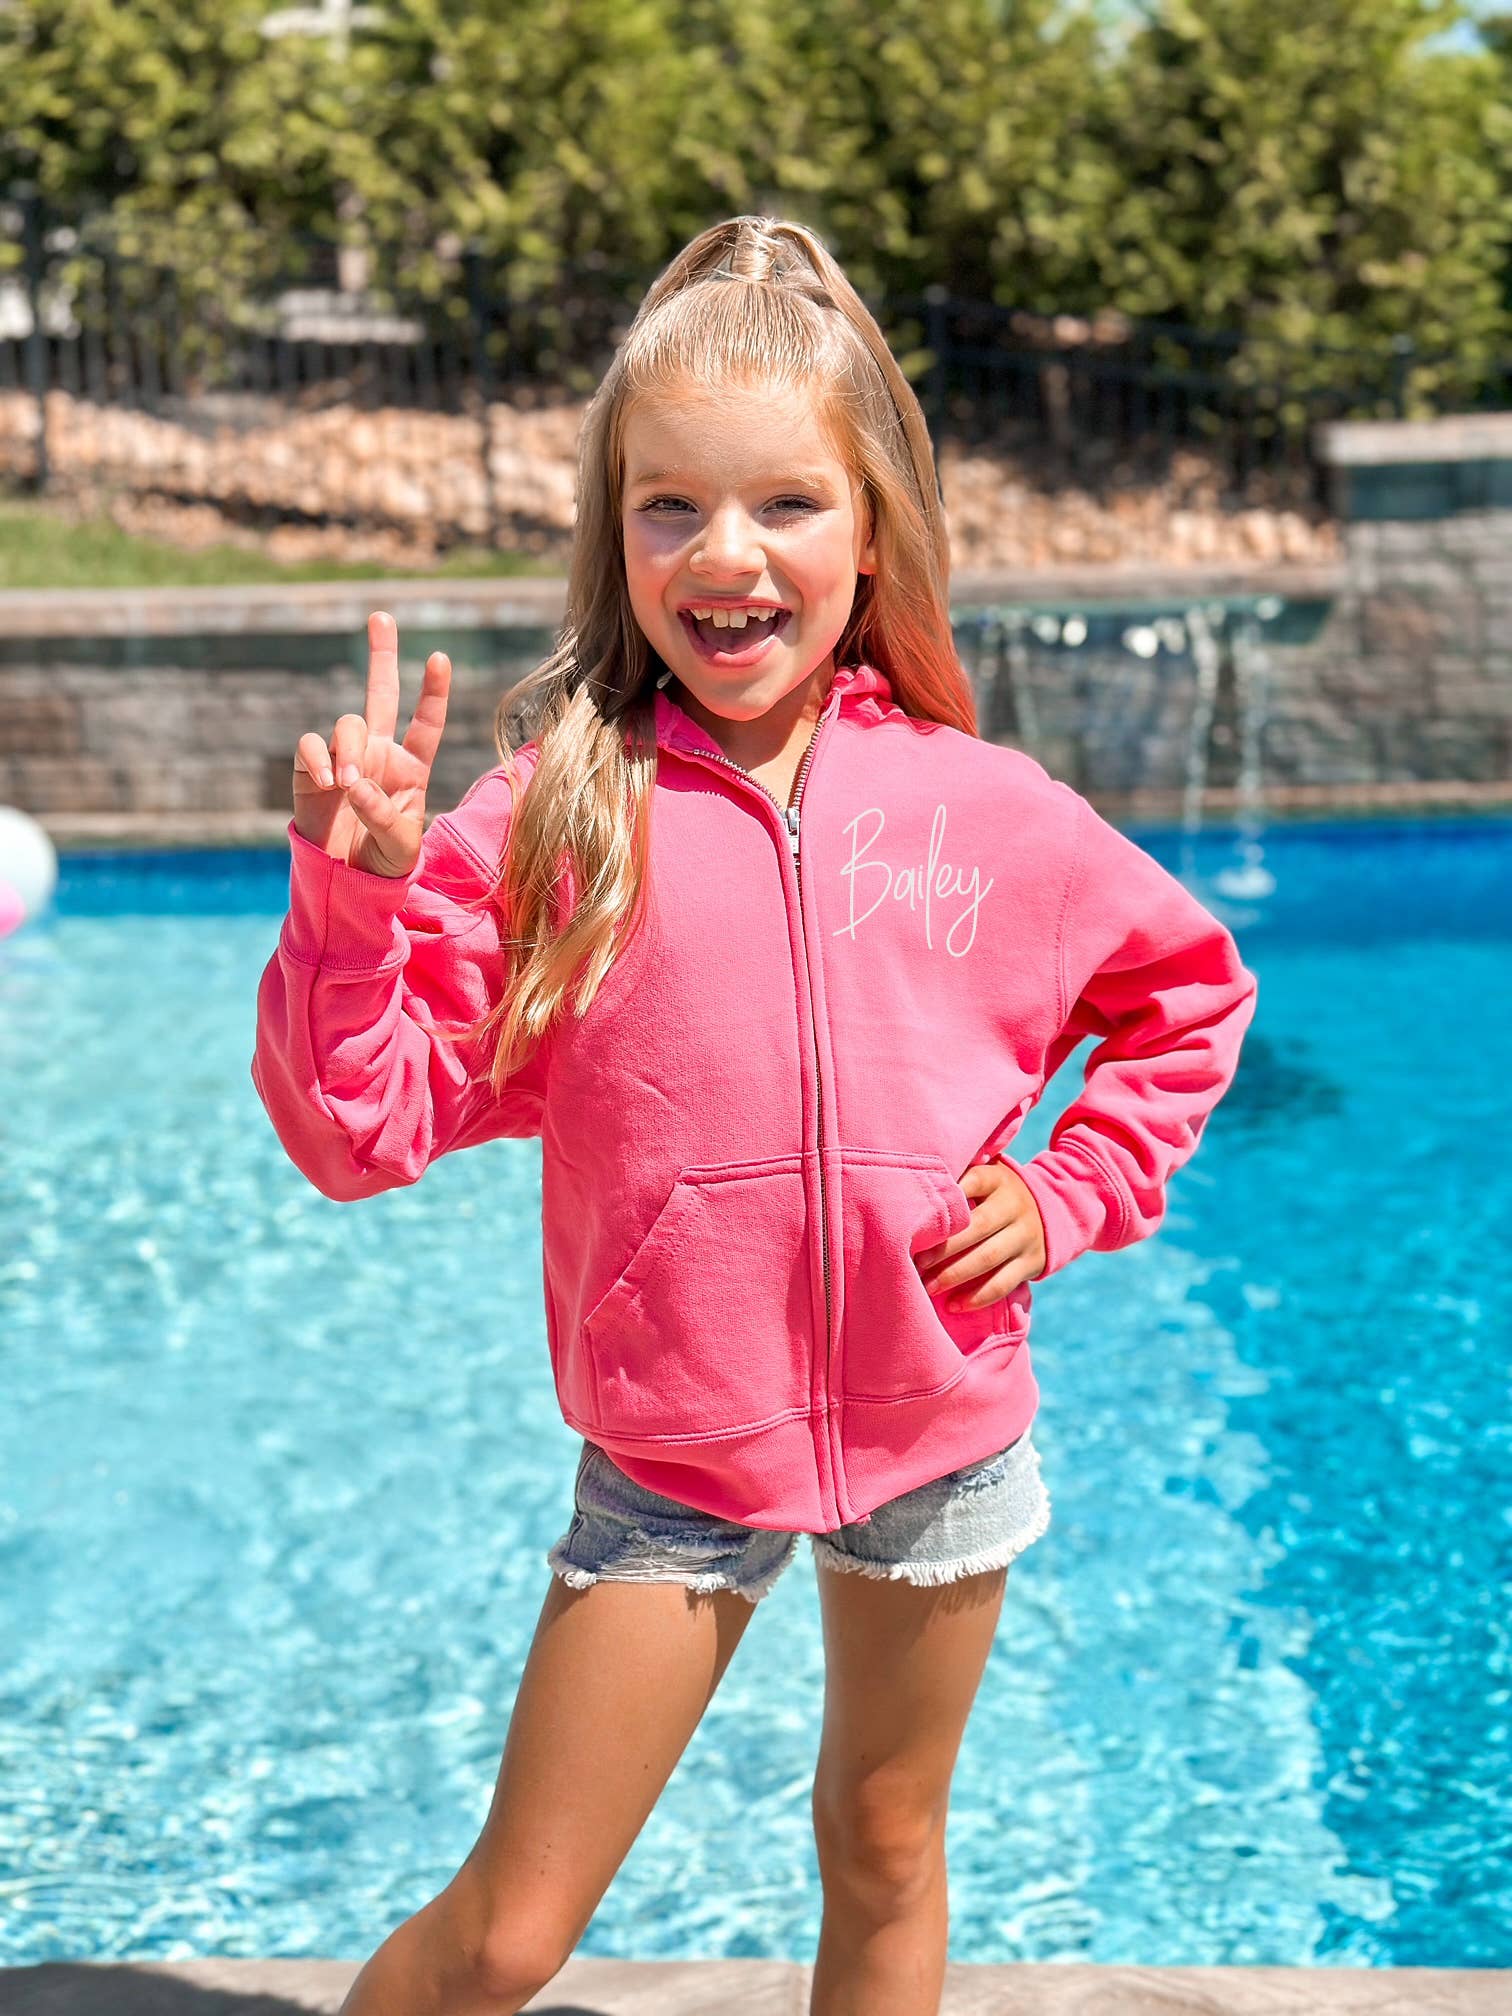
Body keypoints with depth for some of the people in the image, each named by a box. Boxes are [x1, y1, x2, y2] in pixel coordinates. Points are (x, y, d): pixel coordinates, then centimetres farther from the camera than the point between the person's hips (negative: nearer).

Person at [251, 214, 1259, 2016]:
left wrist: (1071, 1193, 0)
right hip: (673, 1456, -2)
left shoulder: (985, 811, -5)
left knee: (885, 1854, 21)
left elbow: (1188, 993, 12)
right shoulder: (550, 819, -11)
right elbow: (361, 1127, -13)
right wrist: (354, 895, -26)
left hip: (935, 1437, 2)